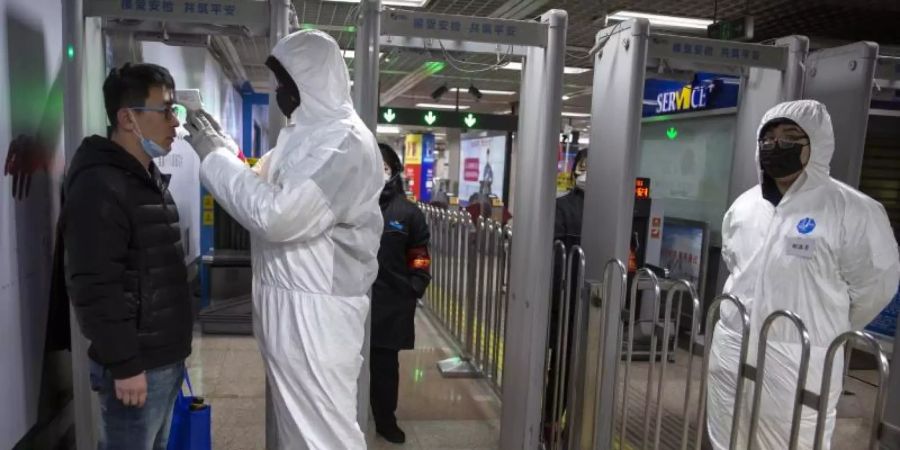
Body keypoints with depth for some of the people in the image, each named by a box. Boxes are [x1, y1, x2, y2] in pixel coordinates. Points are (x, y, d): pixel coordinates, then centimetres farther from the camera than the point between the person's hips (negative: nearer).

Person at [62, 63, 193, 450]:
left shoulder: (148, 178, 13)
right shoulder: (99, 185, -17)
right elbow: (94, 287, -23)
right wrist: (125, 364, -20)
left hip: (165, 357, 9)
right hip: (136, 365, -9)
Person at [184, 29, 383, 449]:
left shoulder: (345, 140, -18)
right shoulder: (303, 134, 14)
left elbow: (277, 215, -25)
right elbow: (265, 194, 24)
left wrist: (217, 157, -13)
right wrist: (221, 146, 14)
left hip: (315, 309, -10)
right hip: (286, 302, 10)